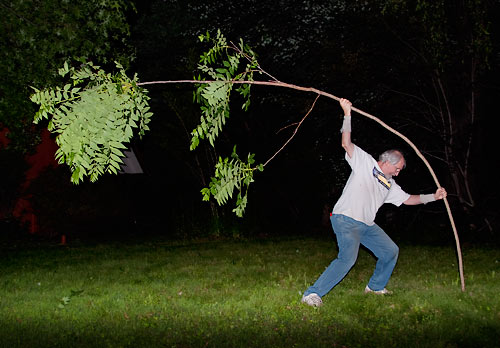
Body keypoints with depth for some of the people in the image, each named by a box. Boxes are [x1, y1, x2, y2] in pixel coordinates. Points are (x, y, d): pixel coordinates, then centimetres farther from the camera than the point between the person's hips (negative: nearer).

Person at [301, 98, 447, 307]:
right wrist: (347, 114, -15)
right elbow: (346, 143, -11)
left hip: (367, 225, 9)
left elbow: (408, 199, 27)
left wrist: (434, 196, 23)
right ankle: (312, 294, -24)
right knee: (348, 258, -26)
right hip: (346, 220, -9)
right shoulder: (365, 162, -1)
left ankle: (375, 286, 33)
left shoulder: (389, 185, 21)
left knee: (391, 251, 13)